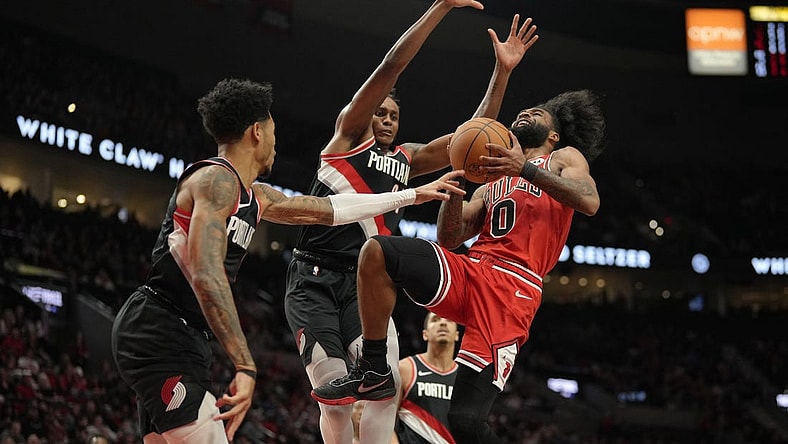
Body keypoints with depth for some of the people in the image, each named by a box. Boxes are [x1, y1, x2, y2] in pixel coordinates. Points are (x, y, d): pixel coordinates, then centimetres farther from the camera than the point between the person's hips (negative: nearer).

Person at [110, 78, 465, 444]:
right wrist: (245, 367, -32)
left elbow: (327, 209, 29)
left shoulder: (255, 197, 18)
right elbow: (206, 277, -26)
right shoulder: (216, 180, -13)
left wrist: (412, 195, 33)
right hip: (161, 335, -11)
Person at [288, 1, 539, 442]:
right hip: (314, 281, -4)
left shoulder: (407, 159, 19)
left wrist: (502, 71, 3)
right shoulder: (348, 134, 4)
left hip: (364, 285, 4)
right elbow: (390, 67, -5)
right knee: (336, 403, -8)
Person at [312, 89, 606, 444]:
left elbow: (590, 201, -5)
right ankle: (372, 372, -8)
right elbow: (448, 238, 20)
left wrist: (526, 168, -13)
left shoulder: (565, 158, 18)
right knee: (376, 252, -20)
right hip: (468, 271, 6)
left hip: (513, 287, -6)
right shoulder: (491, 186, 33)